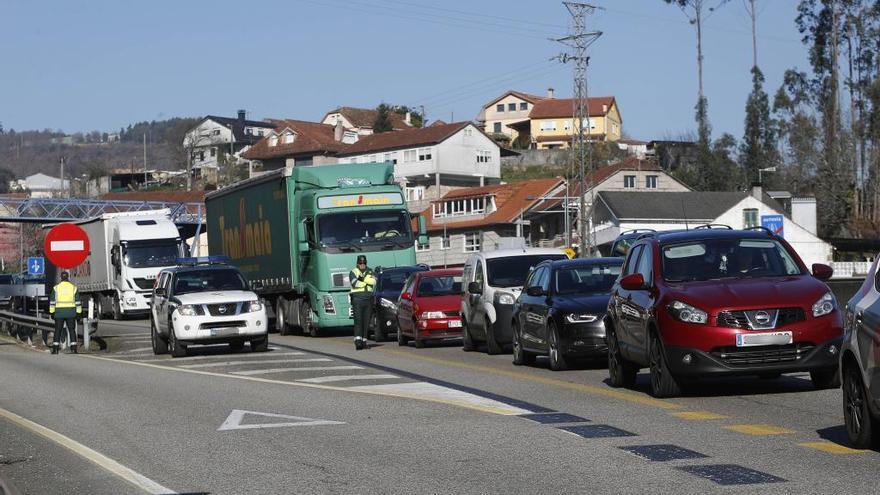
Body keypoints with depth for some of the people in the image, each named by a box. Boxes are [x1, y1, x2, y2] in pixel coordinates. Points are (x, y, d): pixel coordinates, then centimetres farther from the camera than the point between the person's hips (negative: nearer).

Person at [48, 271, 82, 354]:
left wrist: (52, 312, 3)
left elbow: (52, 301, -1)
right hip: (71, 313, 0)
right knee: (72, 330, 6)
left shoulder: (56, 288, 0)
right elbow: (78, 301, 3)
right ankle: (73, 348, -1)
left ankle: (55, 348, 0)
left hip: (59, 313, 0)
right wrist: (79, 312, 8)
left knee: (58, 331, 4)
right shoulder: (73, 287, 3)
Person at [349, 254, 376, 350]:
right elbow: (355, 284, -14)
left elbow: (374, 281, -5)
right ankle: (358, 341, -22)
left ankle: (364, 341, 10)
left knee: (366, 322, 4)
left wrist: (363, 279, -15)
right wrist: (367, 281, -5)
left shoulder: (370, 272, 15)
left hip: (368, 299, 4)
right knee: (358, 321, -14)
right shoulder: (353, 272, 4)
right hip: (357, 299, -4)